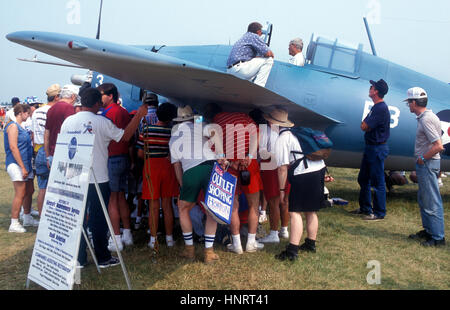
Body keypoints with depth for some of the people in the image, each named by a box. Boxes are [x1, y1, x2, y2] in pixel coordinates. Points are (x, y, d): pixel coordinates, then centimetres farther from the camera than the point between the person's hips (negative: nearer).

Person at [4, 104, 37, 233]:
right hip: (16, 164, -9)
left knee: (28, 191, 14)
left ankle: (27, 219, 25)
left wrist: (26, 166, 22)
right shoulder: (13, 126, -10)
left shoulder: (19, 126, 19)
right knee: (20, 194, -8)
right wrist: (22, 167, -21)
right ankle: (14, 224, -1)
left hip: (25, 164, 10)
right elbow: (13, 147, -18)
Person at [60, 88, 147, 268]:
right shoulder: (102, 122, -10)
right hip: (98, 180, -3)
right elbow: (125, 136, 0)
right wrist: (139, 115, 7)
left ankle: (79, 258, 20)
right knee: (99, 221, 8)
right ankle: (103, 258, 18)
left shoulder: (68, 121, 2)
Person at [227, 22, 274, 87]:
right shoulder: (254, 36, 1)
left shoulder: (244, 37, 28)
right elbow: (268, 53, -5)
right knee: (268, 60, -2)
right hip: (239, 69, -9)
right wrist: (272, 55, 17)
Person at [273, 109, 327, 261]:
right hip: (320, 169, 9)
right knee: (311, 211, 18)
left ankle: (292, 251, -7)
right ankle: (310, 244, 31)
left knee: (295, 212, -5)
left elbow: (283, 168, -9)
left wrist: (282, 189, -2)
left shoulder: (281, 140, -6)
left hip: (303, 174, -9)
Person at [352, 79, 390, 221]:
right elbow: (365, 126, 16)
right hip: (370, 147, 10)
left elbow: (364, 126, -21)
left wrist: (365, 123, -3)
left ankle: (379, 213, 10)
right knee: (363, 179, 18)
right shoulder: (376, 107, 13)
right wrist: (366, 124, -2)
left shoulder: (381, 108, -19)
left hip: (377, 149, -10)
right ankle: (365, 208, 31)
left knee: (377, 182, -1)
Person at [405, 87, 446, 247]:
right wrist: (421, 158, 12)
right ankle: (428, 230, 31)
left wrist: (422, 158, -15)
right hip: (424, 164, 11)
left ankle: (438, 237, 7)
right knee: (423, 199, 19)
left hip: (428, 164, -11)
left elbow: (438, 146, -26)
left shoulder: (426, 119, -20)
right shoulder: (424, 117, 11)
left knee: (432, 202, -2)